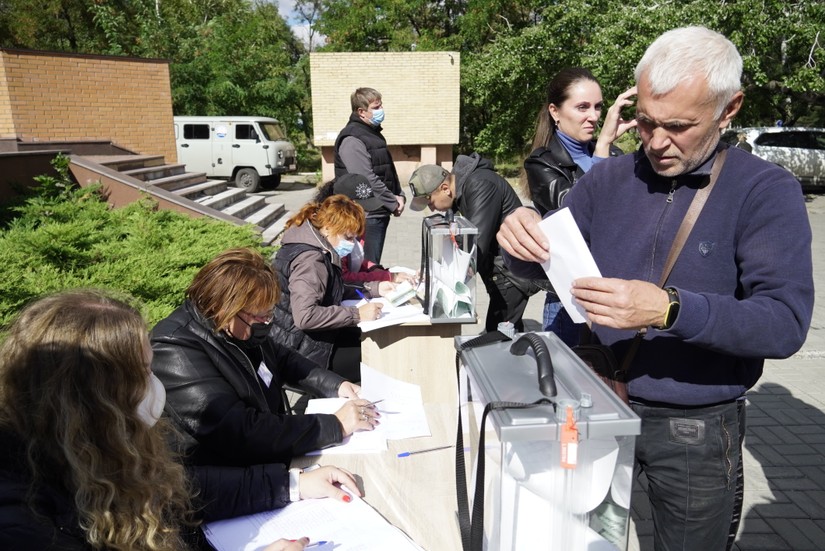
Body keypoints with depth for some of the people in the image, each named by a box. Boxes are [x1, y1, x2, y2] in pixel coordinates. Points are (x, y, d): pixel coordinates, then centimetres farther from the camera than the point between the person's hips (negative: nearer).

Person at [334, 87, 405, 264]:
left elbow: (389, 169, 19)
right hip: (367, 215, -9)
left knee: (374, 263, 17)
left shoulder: (374, 133, 15)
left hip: (380, 212, 9)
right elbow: (367, 180, -23)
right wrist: (393, 204, -14)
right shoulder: (352, 140, -16)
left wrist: (400, 195, 4)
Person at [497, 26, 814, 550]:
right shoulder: (607, 179, -1)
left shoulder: (766, 190, -11)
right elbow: (538, 266, 0)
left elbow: (785, 321, -21)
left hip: (695, 429, -2)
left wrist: (670, 310, -37)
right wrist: (523, 237, -24)